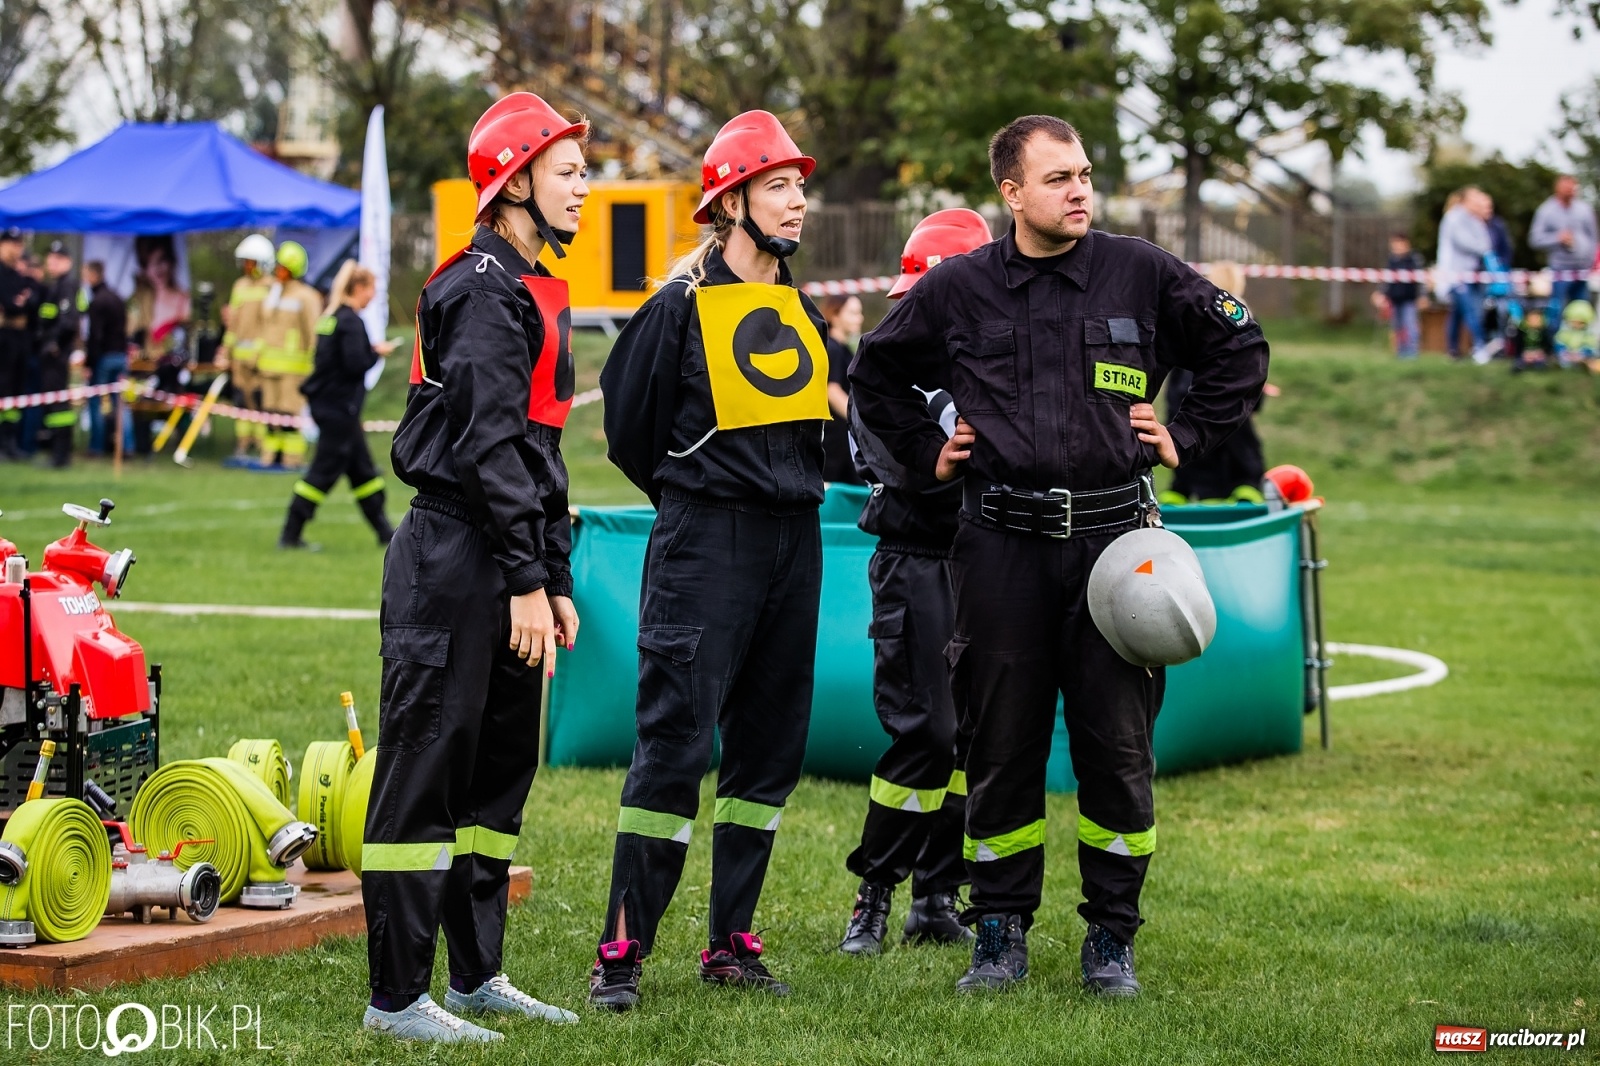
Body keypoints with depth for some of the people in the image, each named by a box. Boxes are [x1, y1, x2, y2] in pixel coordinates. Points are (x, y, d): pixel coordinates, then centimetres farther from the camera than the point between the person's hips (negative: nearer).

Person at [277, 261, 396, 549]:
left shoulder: (331, 316, 11)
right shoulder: (350, 321, -17)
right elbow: (355, 365, -23)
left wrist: (370, 351, 8)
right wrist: (377, 353, -7)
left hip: (327, 404, 10)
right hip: (339, 408, -10)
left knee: (362, 469, 15)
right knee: (325, 471, -4)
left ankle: (384, 531, 23)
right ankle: (290, 534, -1)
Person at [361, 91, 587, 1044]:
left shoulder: (535, 291, 20)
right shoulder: (486, 288, -12)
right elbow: (490, 445, -19)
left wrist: (558, 582, 19)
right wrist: (525, 582, -21)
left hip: (507, 570, 10)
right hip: (454, 560, -10)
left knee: (503, 764, 14)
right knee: (427, 767, -6)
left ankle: (477, 974, 24)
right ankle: (398, 994, -2)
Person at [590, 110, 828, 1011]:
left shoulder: (805, 313, 14)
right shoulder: (682, 307, -6)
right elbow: (630, 426, -1)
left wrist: (790, 496, 14)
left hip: (795, 541, 7)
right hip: (705, 544, -7)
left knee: (770, 748, 9)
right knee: (676, 742, -10)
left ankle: (733, 944, 18)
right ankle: (622, 954, -6)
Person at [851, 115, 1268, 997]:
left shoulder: (1143, 275, 3)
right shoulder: (958, 289, 4)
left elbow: (1240, 347, 14)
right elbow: (875, 373, 20)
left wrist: (1187, 437, 9)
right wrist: (927, 451, 13)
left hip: (1112, 535, 0)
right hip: (1000, 544, 0)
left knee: (1117, 742, 1)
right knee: (1001, 742, 5)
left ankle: (1112, 934, 13)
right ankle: (1000, 931, 16)